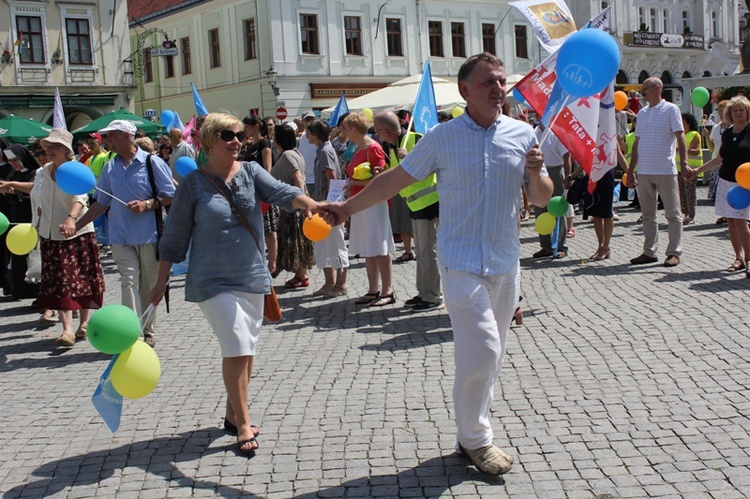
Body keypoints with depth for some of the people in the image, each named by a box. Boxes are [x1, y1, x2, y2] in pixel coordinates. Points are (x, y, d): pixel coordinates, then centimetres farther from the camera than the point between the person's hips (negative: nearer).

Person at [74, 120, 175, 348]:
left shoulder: (153, 162, -4)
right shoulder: (110, 168, 10)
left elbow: (170, 195, -3)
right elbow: (102, 203, 16)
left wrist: (147, 204, -18)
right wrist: (76, 225, 9)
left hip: (149, 235, -3)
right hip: (121, 237, 3)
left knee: (149, 285, 8)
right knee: (129, 281, -8)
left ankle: (148, 330, 23)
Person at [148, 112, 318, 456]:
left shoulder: (251, 172, 3)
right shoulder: (193, 184, -5)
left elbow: (281, 192, -15)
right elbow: (175, 236, 1)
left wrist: (311, 205, -35)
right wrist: (162, 279, 2)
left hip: (252, 276, 4)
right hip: (213, 281, -4)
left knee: (245, 350, 13)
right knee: (237, 349, -11)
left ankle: (233, 414, 30)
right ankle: (243, 424, 1)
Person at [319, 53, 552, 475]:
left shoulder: (522, 134, 5)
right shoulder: (443, 137, 0)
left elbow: (543, 199, 8)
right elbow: (396, 179, 6)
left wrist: (536, 173, -14)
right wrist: (347, 208, 4)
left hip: (507, 263, 4)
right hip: (462, 262, -3)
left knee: (492, 358, 11)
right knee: (482, 352, -12)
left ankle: (472, 434, 28)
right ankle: (475, 439, 9)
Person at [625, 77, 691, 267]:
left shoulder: (671, 109, -1)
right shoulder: (642, 113, 16)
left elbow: (680, 137, -7)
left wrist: (684, 162, -18)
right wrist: (631, 171, 15)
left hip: (665, 170, -6)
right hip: (644, 171, 6)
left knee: (673, 213, 1)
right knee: (647, 214, 9)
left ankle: (674, 252, 6)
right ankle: (649, 252, 16)